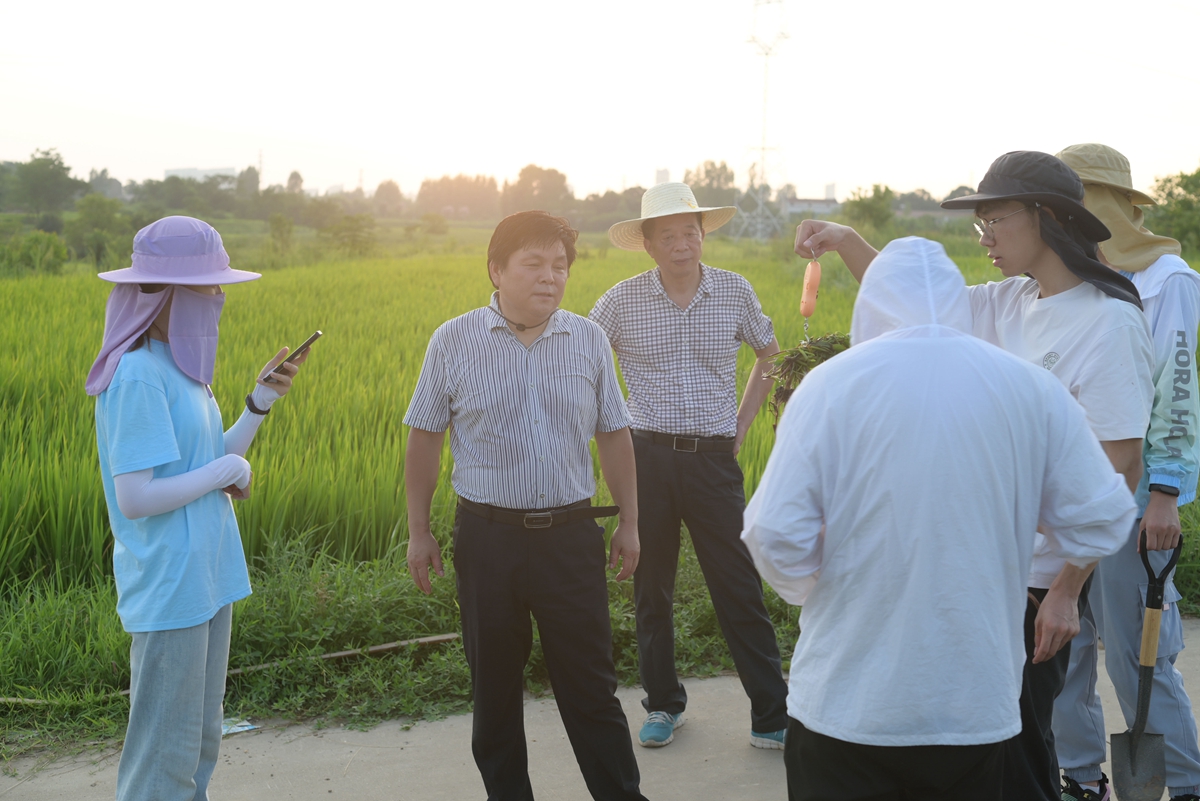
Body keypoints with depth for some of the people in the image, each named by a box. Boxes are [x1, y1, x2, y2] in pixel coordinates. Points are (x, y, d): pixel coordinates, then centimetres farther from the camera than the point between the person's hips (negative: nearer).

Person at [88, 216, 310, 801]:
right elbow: (135, 498, -24)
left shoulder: (175, 367, 10)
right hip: (168, 587, -9)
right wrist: (228, 470, -13)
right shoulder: (137, 375, -19)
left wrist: (261, 402, 3)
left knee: (201, 740, 18)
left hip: (205, 578, 9)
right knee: (165, 752, 1)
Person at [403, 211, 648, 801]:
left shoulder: (588, 340, 3)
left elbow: (613, 435, 10)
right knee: (494, 688, 12)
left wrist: (629, 522, 8)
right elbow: (424, 439, 3)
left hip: (572, 534, 1)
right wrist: (418, 532, 2)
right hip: (488, 536, 0)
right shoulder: (453, 342, -2)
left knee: (590, 684, 6)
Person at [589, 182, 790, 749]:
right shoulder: (622, 301, -2)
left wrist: (742, 424, 10)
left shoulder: (735, 291, 2)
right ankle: (663, 705, 26)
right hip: (648, 457, 0)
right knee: (651, 586, 10)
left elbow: (769, 353, 19)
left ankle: (773, 717, 9)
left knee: (740, 591, 0)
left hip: (715, 459, 0)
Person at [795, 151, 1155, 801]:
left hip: (1039, 578, -7)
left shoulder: (1109, 322, -16)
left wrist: (1068, 588, -20)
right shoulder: (1011, 303, 6)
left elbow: (1121, 469, -18)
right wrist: (846, 241, 0)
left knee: (1017, 747, 5)